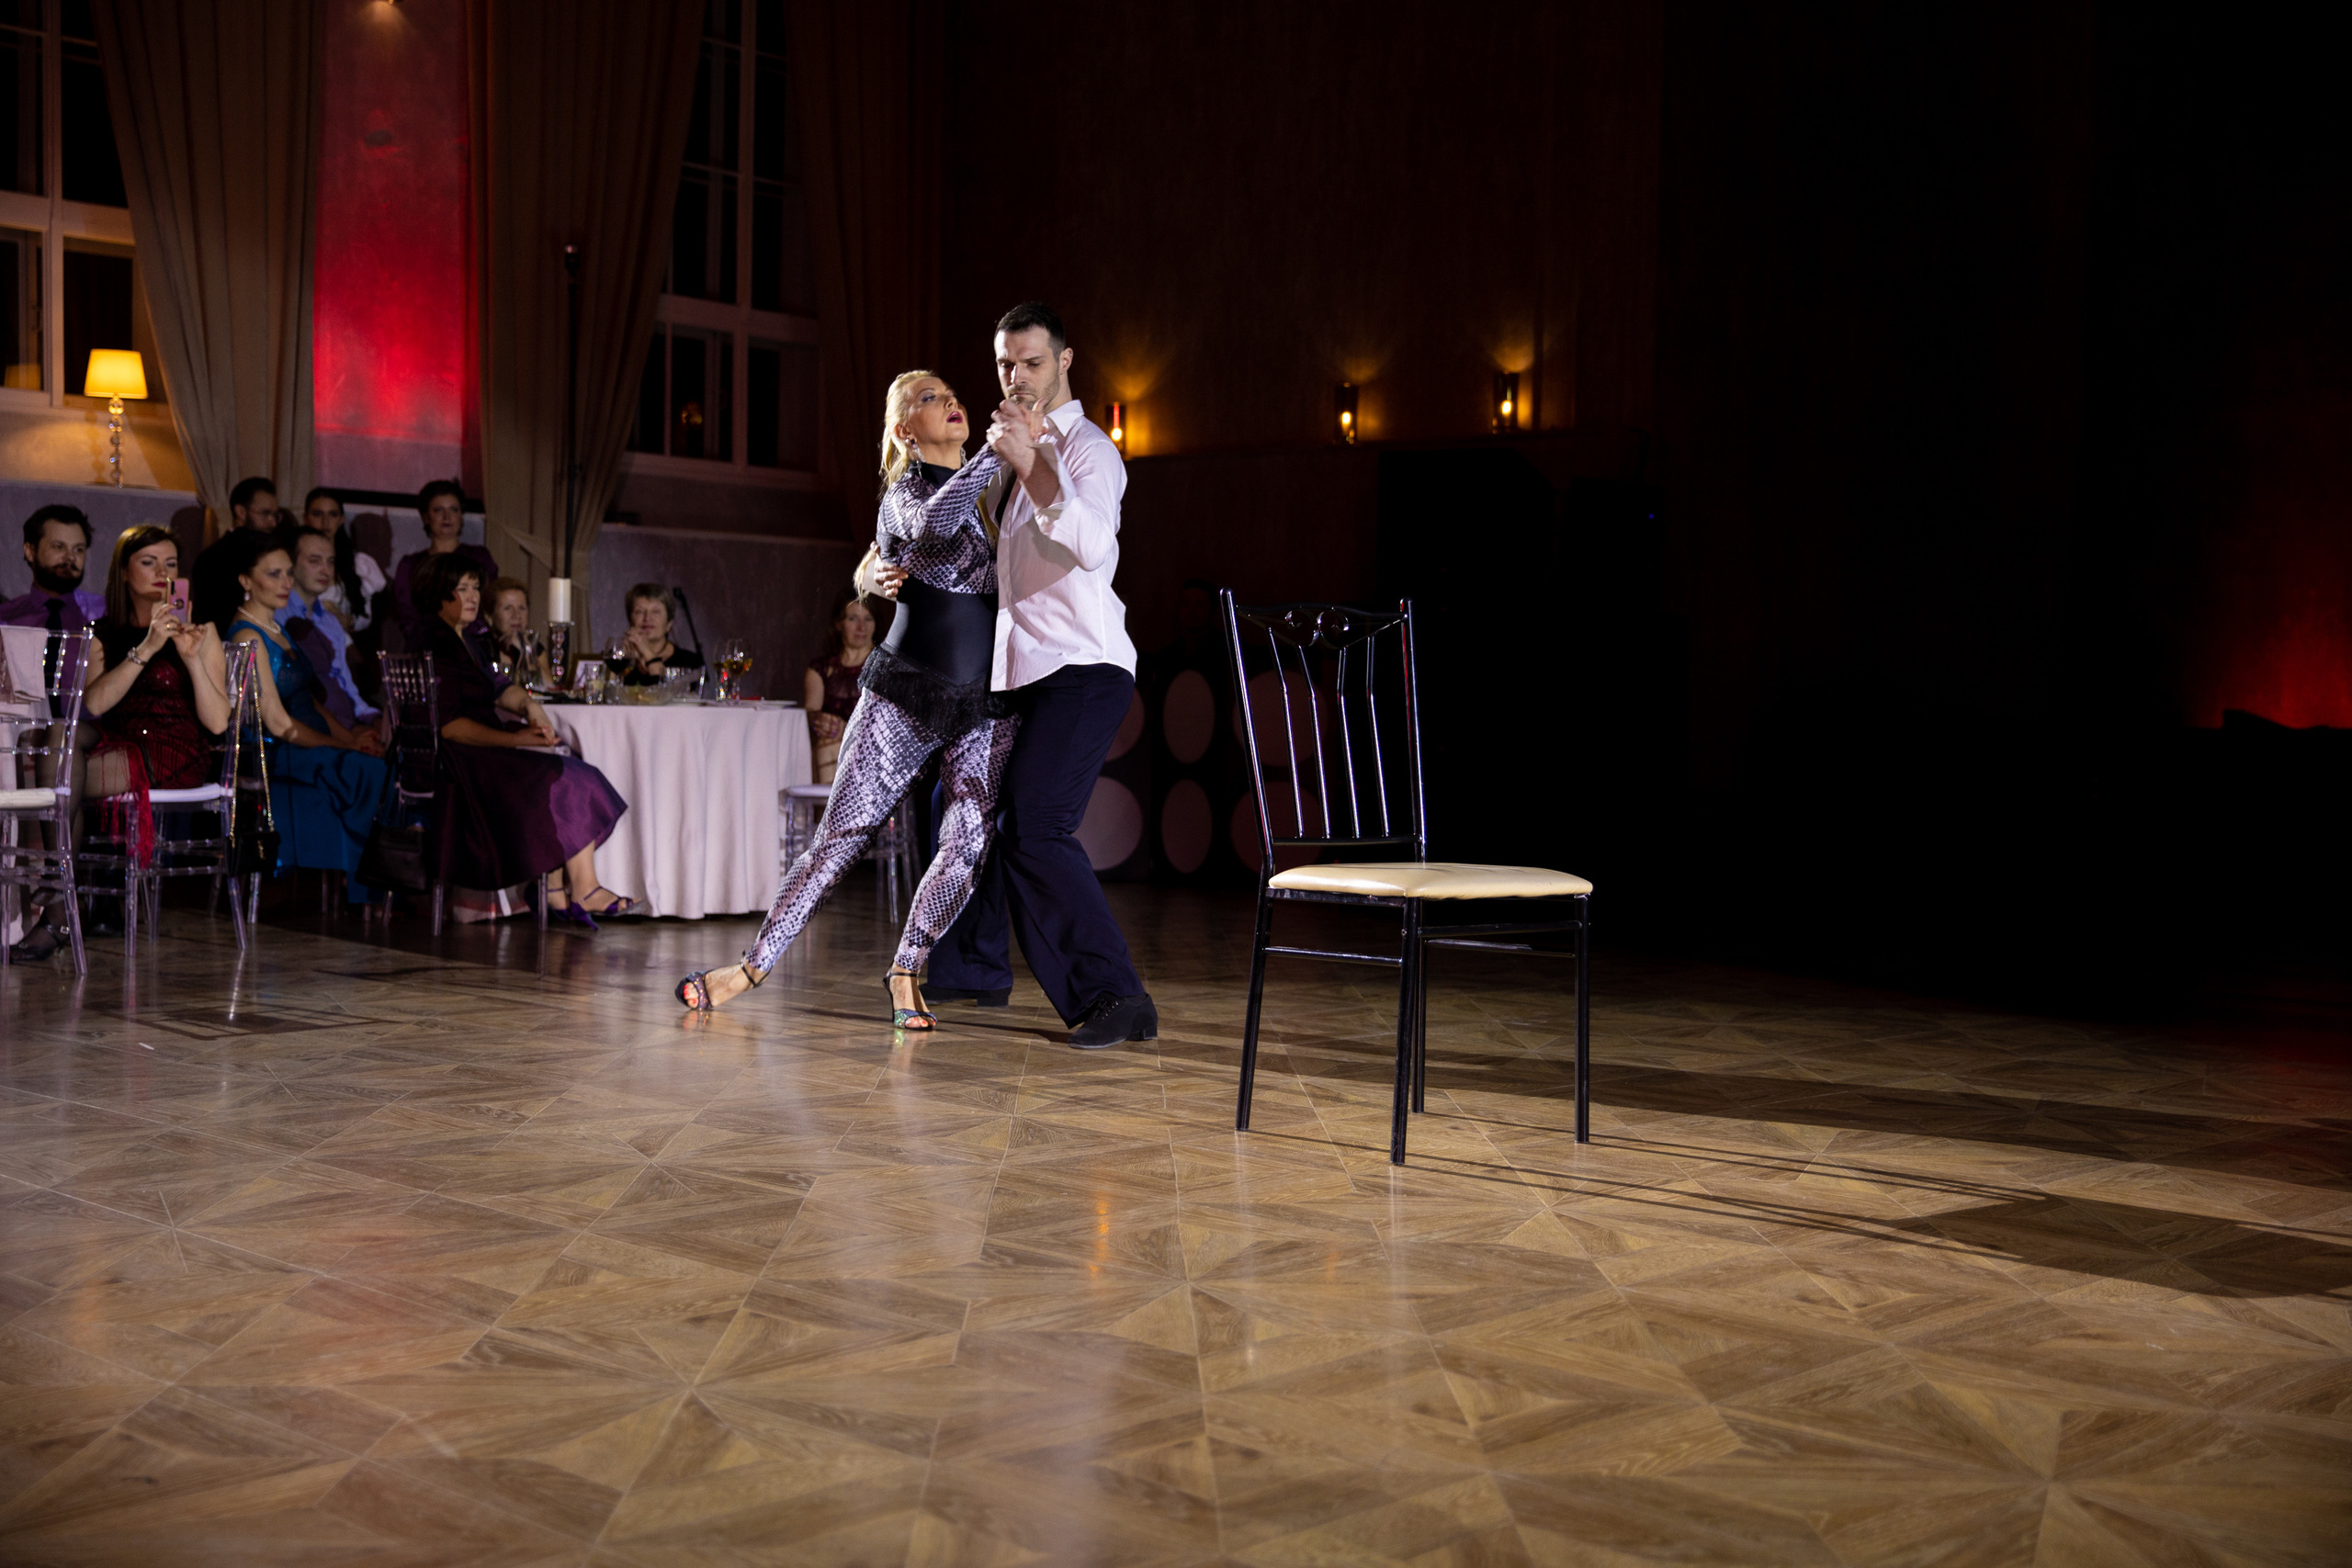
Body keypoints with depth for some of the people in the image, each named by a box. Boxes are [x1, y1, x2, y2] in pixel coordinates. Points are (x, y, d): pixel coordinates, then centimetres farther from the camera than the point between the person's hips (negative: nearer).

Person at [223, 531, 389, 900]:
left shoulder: (278, 630, 19)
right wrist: (347, 745, -13)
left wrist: (352, 736, -1)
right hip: (279, 758, -8)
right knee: (376, 772, -26)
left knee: (391, 767, -15)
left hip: (314, 749, 8)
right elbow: (279, 724, -15)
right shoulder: (248, 637, -10)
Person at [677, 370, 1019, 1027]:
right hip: (905, 694, -4)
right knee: (841, 833, -2)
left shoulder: (994, 484, 13)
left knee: (971, 845, -9)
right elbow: (934, 524, -30)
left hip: (988, 702, 4)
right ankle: (757, 962, 8)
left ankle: (906, 968, 8)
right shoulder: (903, 495, -4)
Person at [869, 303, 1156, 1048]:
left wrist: (1030, 464, -37)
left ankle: (1115, 997, -21)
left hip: (1082, 667, -9)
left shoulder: (1086, 448, -8)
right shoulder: (1010, 457, 18)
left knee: (1035, 830, -21)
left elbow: (1093, 546, -28)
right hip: (1019, 670, 9)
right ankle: (975, 967, 34)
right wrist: (885, 566, 6)